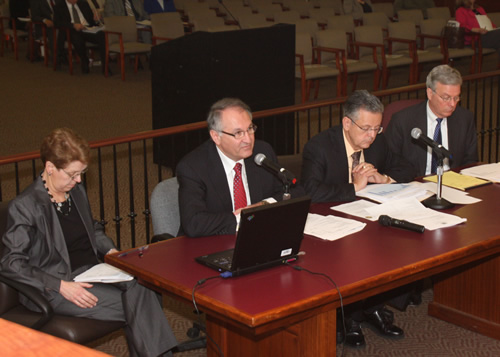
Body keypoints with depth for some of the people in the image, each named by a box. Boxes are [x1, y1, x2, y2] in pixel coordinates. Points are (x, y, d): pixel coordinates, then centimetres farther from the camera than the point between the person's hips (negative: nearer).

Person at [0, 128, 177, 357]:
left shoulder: (77, 191, 11)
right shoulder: (25, 206, -11)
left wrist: (110, 250, 7)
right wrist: (60, 286, -22)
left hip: (91, 274, 6)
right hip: (53, 291, -6)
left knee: (142, 291, -25)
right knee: (138, 304, -24)